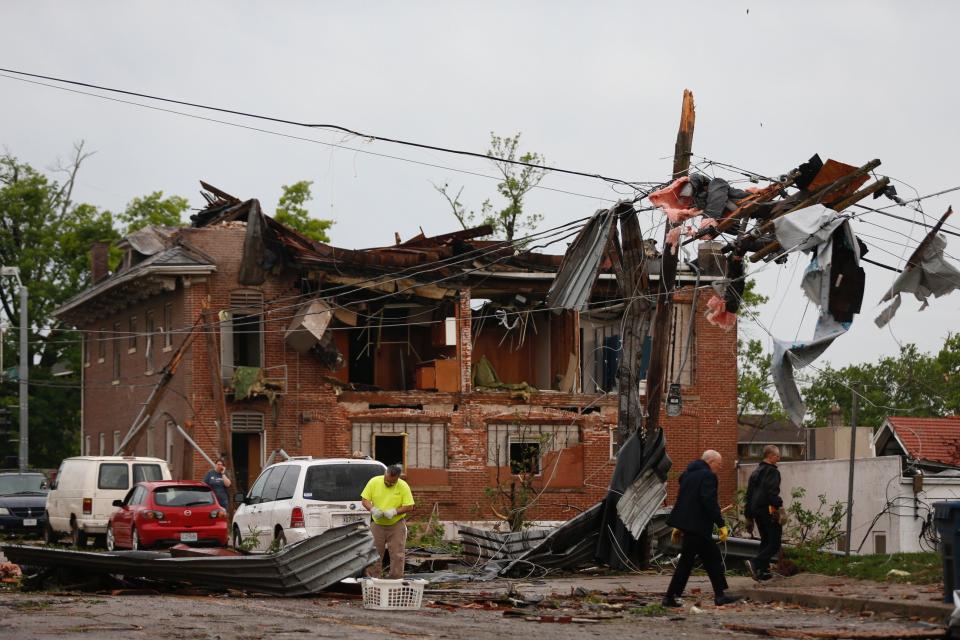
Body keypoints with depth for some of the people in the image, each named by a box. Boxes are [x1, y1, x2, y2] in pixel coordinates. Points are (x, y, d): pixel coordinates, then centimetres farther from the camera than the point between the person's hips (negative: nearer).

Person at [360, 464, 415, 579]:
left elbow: (409, 507, -9)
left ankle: (396, 580, 7)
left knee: (397, 555, 0)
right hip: (377, 525, 1)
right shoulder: (374, 482, -8)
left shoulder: (403, 486, -11)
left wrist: (395, 511, -24)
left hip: (396, 525, -1)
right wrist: (372, 509, -23)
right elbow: (364, 500, -3)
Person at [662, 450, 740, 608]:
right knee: (686, 562, -4)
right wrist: (721, 525, -20)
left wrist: (678, 525, 27)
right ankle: (670, 597, -2)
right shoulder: (707, 476, -12)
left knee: (713, 558, 12)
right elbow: (710, 501, -22)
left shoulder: (688, 474, 16)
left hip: (686, 522, 10)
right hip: (697, 525, -10)